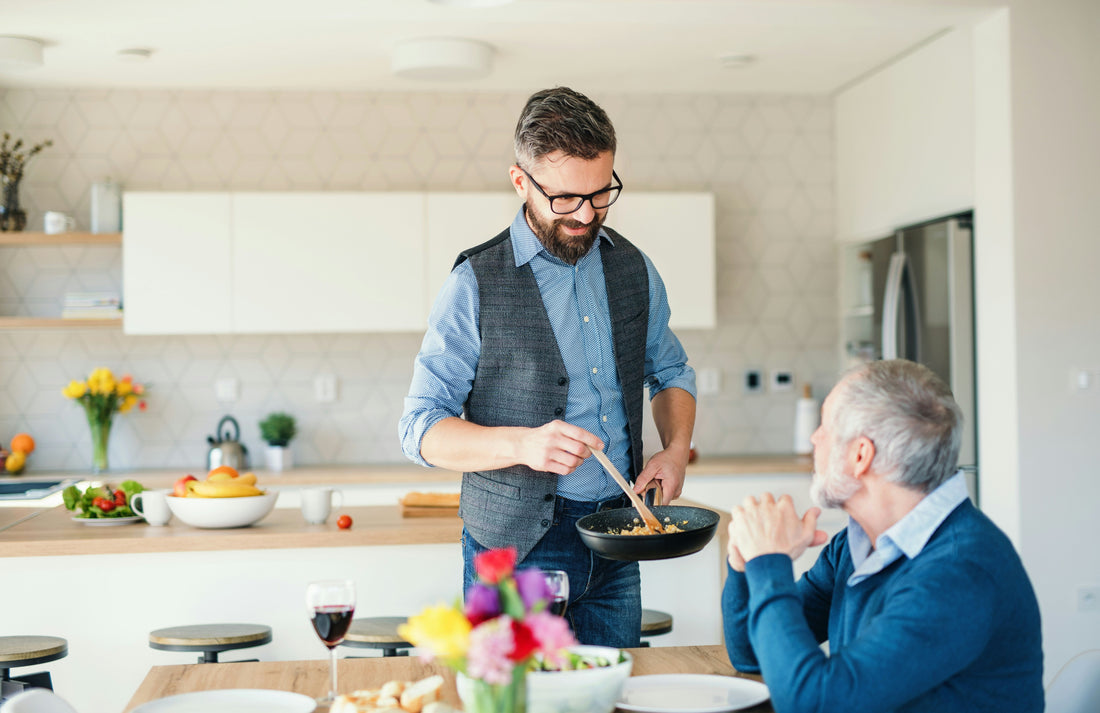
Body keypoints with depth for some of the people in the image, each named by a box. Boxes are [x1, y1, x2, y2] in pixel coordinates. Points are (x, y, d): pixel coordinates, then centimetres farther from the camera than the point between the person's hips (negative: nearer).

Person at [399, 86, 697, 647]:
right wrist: (522, 443, -26)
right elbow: (421, 429, -10)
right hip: (515, 544, -4)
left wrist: (676, 449, 2)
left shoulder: (633, 270, 6)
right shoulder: (477, 285, -9)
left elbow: (670, 373, 22)